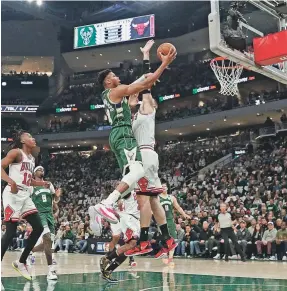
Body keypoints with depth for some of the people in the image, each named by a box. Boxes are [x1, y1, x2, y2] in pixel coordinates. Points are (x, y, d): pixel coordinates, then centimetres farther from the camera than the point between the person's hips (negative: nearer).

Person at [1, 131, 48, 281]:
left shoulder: (32, 158, 18)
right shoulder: (16, 152, -6)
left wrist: (41, 183, 13)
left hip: (25, 196, 9)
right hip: (13, 194, -9)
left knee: (38, 228, 5)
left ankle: (21, 262, 17)